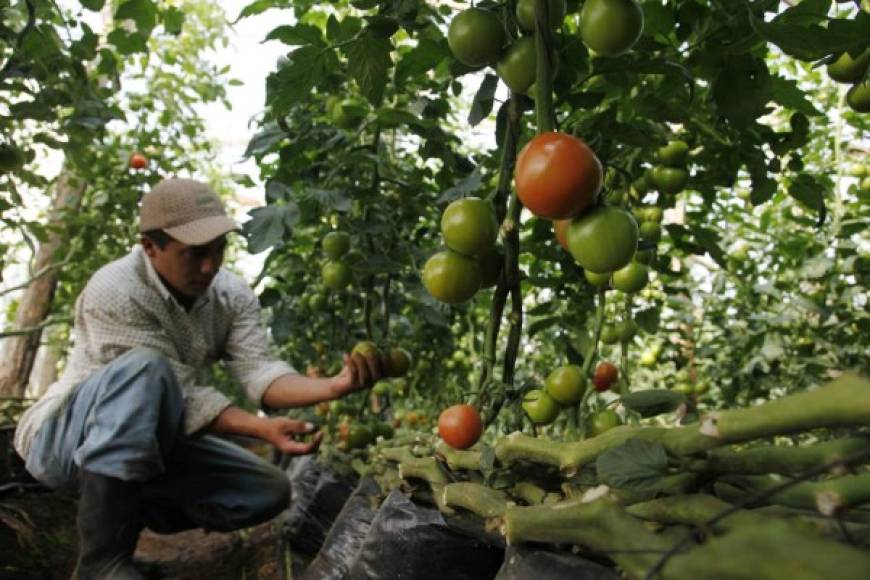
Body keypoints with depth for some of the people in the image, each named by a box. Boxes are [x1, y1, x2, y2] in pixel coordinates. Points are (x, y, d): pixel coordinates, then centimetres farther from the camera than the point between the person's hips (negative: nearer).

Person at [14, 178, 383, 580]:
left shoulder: (232, 295, -8)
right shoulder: (114, 293, -27)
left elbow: (259, 372, -20)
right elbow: (184, 394, -28)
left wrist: (333, 386, -37)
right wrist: (264, 429, -37)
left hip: (155, 439, 6)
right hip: (64, 438, -6)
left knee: (270, 490, -7)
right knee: (146, 368, -37)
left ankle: (124, 514, 8)